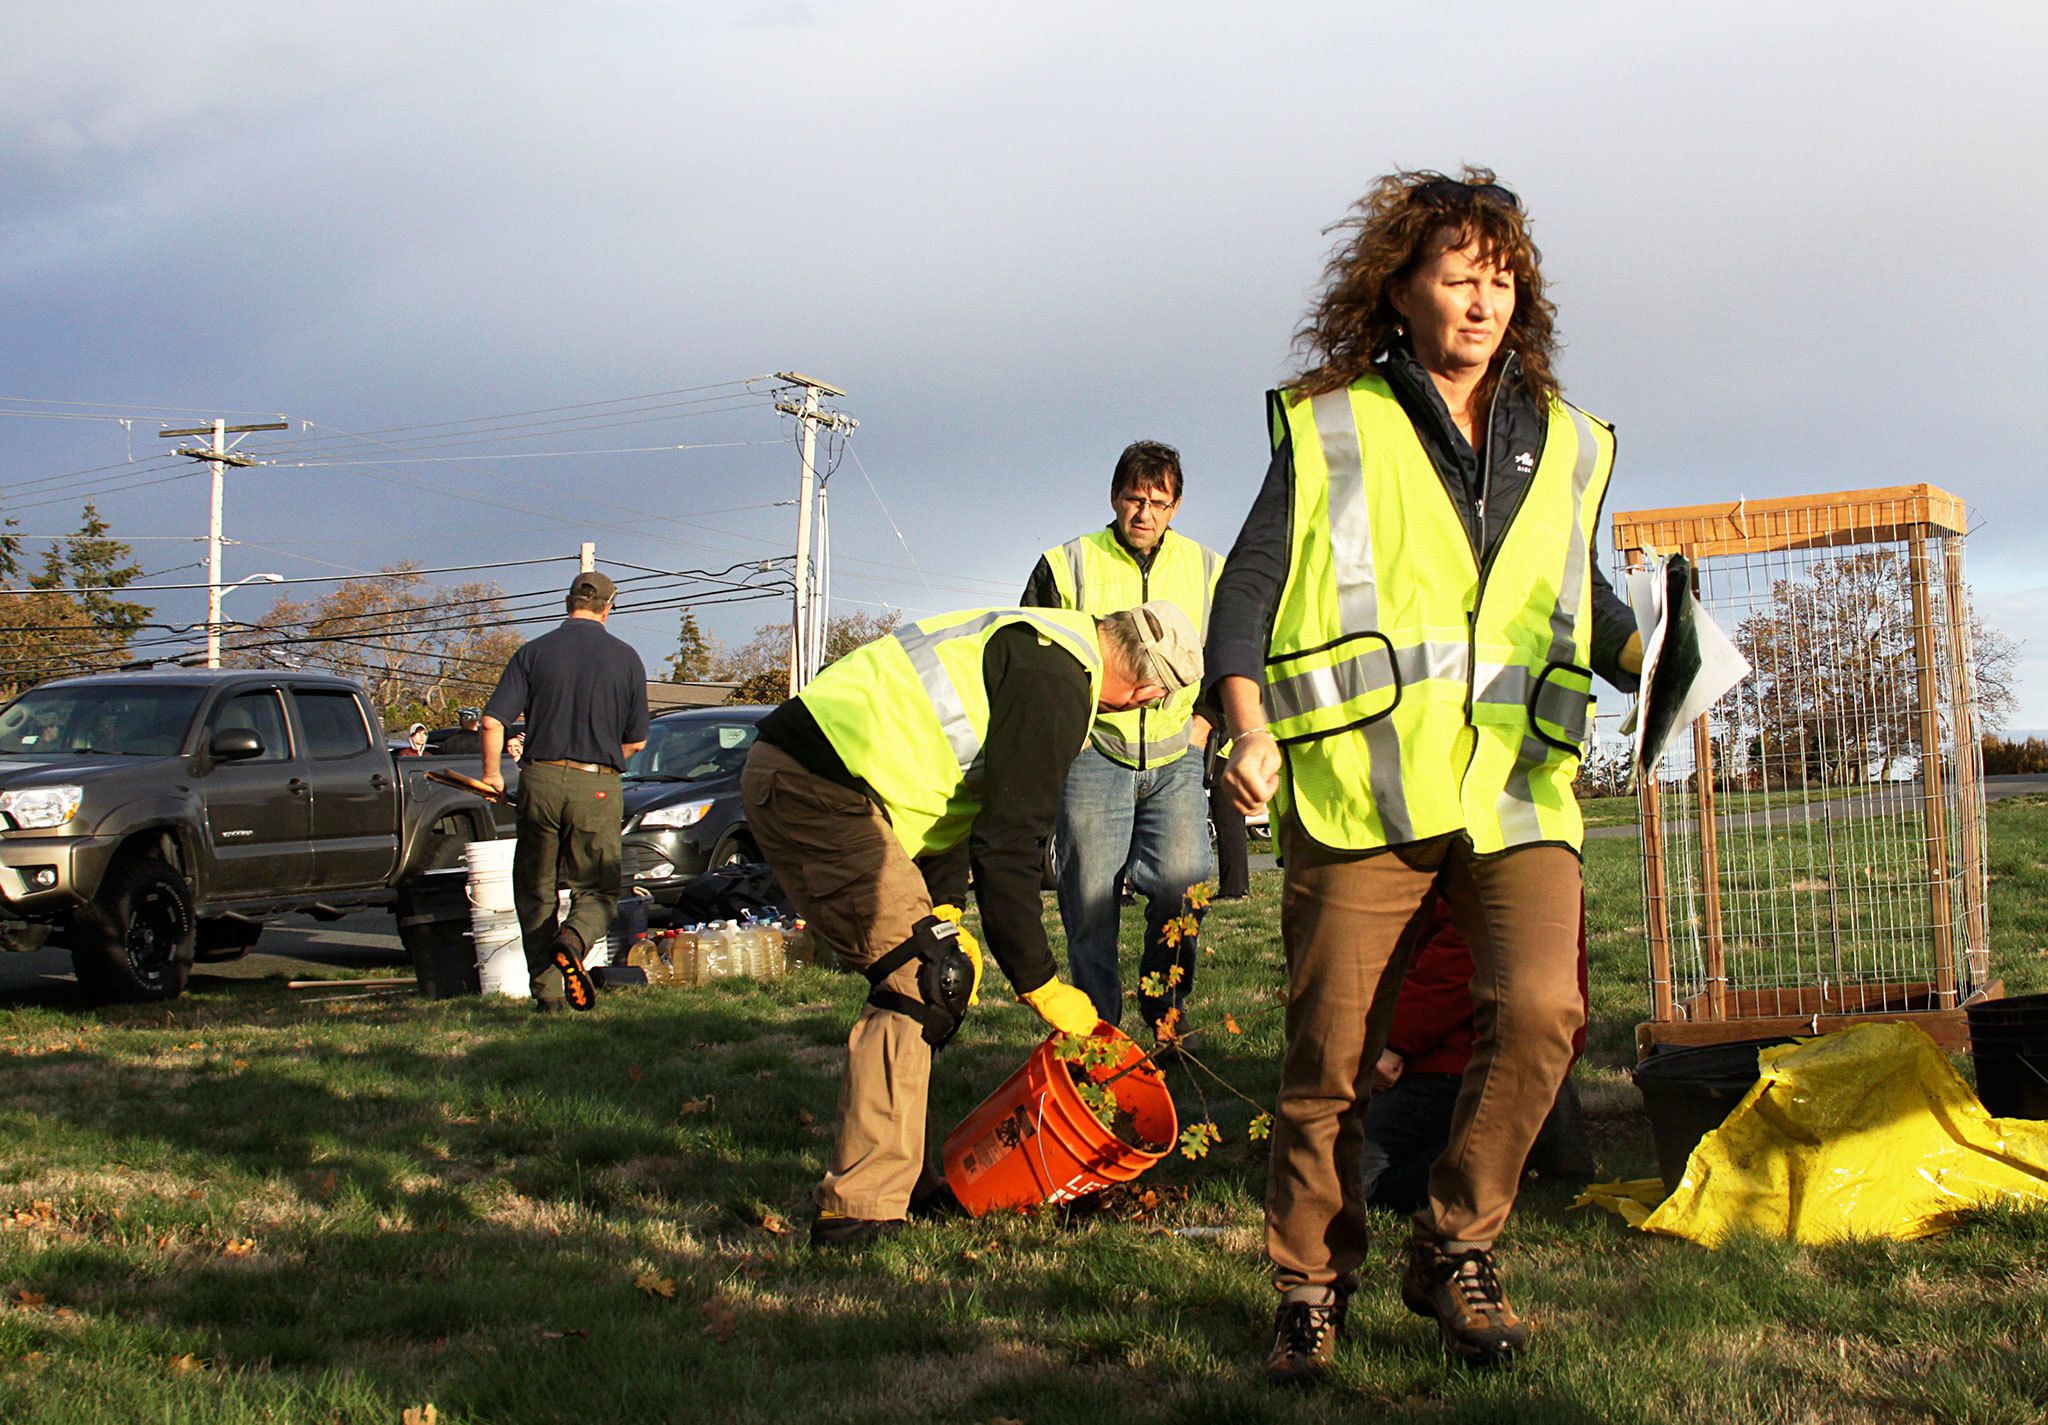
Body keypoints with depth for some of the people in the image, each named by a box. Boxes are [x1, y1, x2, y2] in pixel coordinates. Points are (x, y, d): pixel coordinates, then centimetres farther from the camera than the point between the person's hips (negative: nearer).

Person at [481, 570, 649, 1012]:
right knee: (598, 889, 10)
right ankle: (573, 939, -22)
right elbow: (636, 741, 8)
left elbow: (493, 721, -5)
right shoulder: (626, 659, 4)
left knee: (535, 891, 12)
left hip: (541, 780, 1)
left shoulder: (534, 652, 2)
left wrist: (493, 774, 10)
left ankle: (547, 991, 6)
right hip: (598, 788, 0)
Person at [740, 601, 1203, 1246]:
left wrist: (937, 913, 19)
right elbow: (1008, 845, -14)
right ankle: (860, 1208, -9)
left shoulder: (1028, 646, 20)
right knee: (927, 979, -9)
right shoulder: (1057, 681, -12)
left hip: (781, 777, 10)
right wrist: (1040, 983, -6)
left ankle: (882, 1172, 20)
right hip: (817, 786, -10)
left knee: (919, 972, 15)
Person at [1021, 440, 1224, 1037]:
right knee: (1089, 897, -5)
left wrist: (1203, 722, 11)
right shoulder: (1066, 566, 4)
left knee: (1183, 881, -14)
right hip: (1093, 753, -1)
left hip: (1175, 757, 1)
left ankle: (1165, 1004, 10)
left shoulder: (1207, 570, 11)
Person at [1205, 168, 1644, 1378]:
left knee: (1540, 1008, -19)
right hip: (1360, 786, -2)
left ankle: (1456, 1251, 3)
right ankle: (1313, 1288, 20)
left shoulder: (1565, 446, 18)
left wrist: (1650, 660, 9)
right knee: (1332, 1058, -1)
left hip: (1517, 784, 2)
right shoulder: (1328, 430, 7)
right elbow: (1248, 588, 3)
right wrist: (1252, 732, -10)